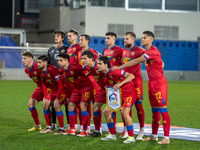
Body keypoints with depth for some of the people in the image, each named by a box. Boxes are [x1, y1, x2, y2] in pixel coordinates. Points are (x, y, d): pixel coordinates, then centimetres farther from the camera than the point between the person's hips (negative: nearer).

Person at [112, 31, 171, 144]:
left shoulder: (153, 51, -16)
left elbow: (136, 61, -17)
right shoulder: (147, 52, 15)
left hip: (159, 82, -10)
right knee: (154, 110, 14)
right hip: (152, 82, 10)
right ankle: (154, 135, 21)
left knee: (162, 109, -9)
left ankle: (166, 137, -8)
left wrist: (119, 67, -12)